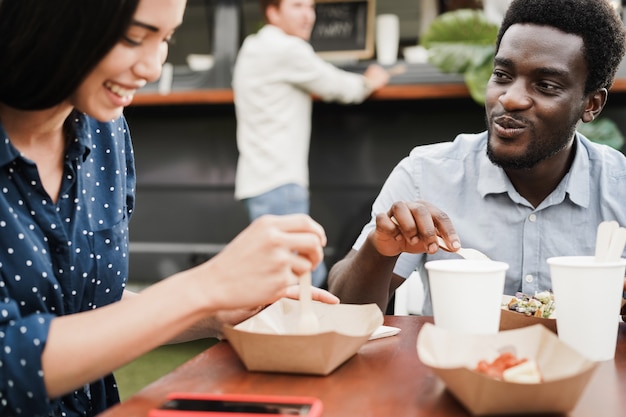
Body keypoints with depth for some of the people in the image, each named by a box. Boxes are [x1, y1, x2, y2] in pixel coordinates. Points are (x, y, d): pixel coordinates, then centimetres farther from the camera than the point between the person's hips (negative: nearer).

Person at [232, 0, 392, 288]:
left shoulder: (254, 47, 19)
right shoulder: (287, 49, -10)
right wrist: (370, 82, 18)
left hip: (262, 179, 10)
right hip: (277, 184, -10)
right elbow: (337, 88, -1)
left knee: (312, 277, 11)